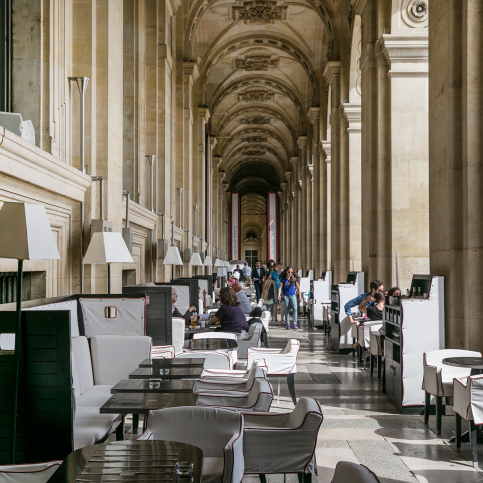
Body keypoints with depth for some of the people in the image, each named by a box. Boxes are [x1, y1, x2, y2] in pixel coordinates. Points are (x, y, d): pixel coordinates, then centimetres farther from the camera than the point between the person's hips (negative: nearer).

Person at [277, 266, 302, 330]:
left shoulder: (294, 278, -1)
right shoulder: (283, 279, -3)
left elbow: (298, 287, 8)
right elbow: (280, 287, -2)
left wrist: (300, 296, 9)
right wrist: (279, 295, -17)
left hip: (292, 295, 0)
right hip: (285, 296, 0)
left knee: (295, 308, -13)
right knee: (286, 310, 7)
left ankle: (295, 323, -8)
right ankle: (287, 323, 18)